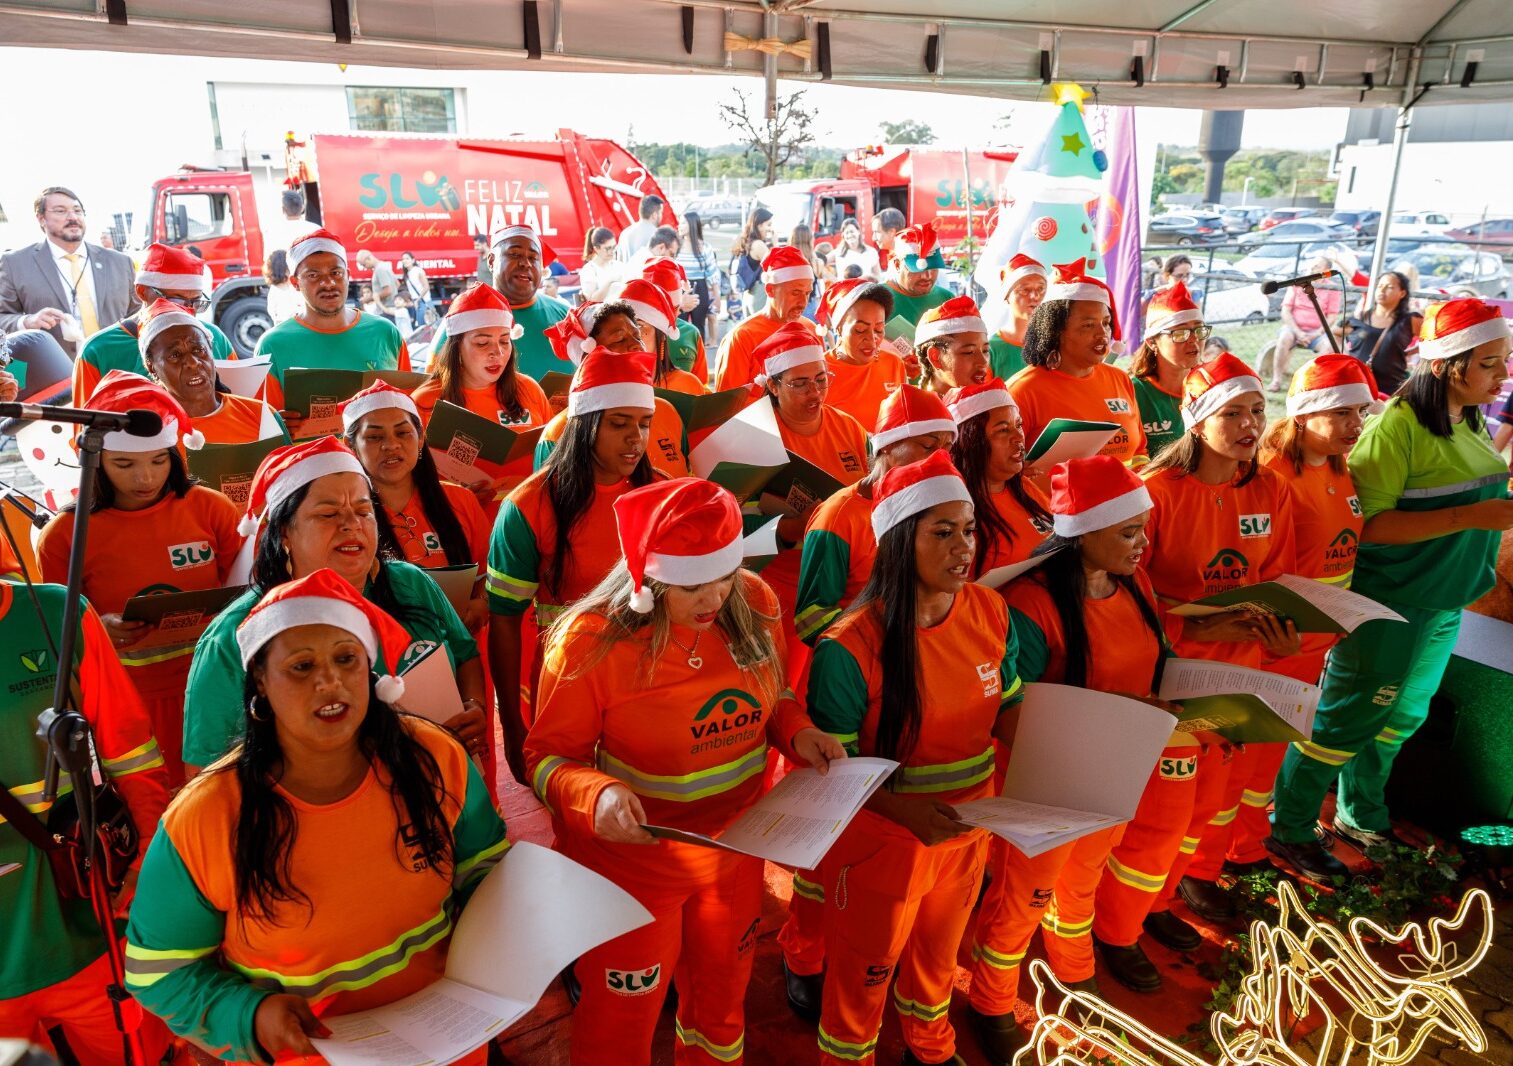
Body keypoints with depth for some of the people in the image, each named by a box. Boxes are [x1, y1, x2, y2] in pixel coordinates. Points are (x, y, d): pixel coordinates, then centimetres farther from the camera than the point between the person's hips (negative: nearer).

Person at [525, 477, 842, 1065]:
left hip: (737, 852, 5)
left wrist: (797, 731, -13)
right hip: (635, 864, -4)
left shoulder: (753, 605, -11)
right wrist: (597, 795, -34)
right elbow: (549, 755, -15)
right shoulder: (591, 641, -24)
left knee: (722, 998, 29)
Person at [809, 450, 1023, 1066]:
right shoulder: (852, 647, -27)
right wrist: (904, 809, -33)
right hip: (880, 839, -5)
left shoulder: (990, 612, -10)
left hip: (966, 830, 6)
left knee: (938, 953, 31)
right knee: (863, 973, 19)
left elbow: (1010, 713, 3)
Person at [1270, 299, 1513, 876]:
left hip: (1443, 607, 9)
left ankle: (1361, 816, 40)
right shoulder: (1399, 424, -20)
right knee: (1345, 719, 2)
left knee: (1401, 717, 21)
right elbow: (1367, 523, -25)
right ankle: (1287, 828, 18)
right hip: (1388, 605, -9)